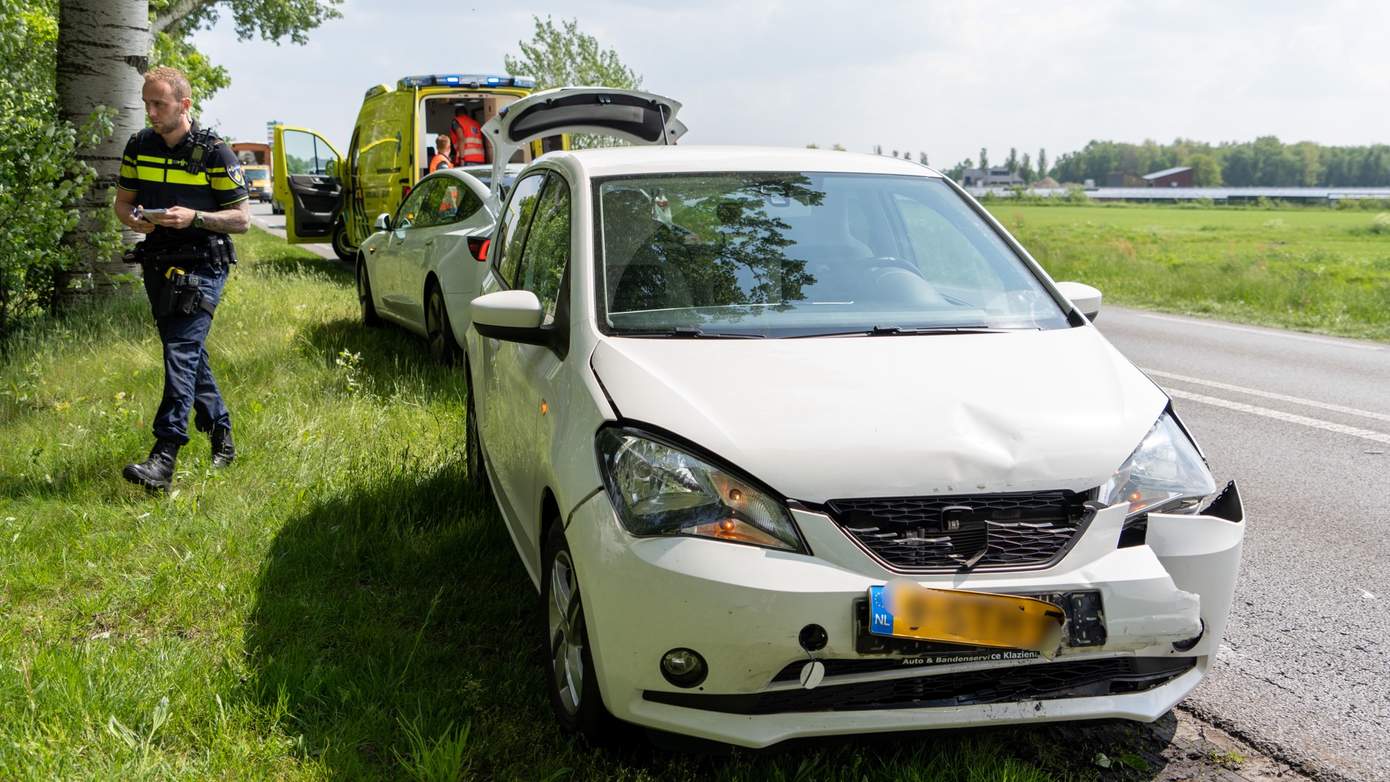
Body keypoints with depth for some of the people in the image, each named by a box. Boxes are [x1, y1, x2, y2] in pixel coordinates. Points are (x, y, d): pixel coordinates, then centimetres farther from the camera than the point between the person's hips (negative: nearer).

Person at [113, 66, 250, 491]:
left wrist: (194, 217, -22)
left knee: (181, 351, -17)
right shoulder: (139, 146, 6)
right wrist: (133, 218, -10)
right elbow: (122, 201, 14)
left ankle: (164, 458, -24)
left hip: (203, 265, -6)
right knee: (190, 353, 15)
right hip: (159, 262, 6)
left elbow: (242, 218, -7)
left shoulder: (215, 153, -9)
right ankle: (222, 437, 32)